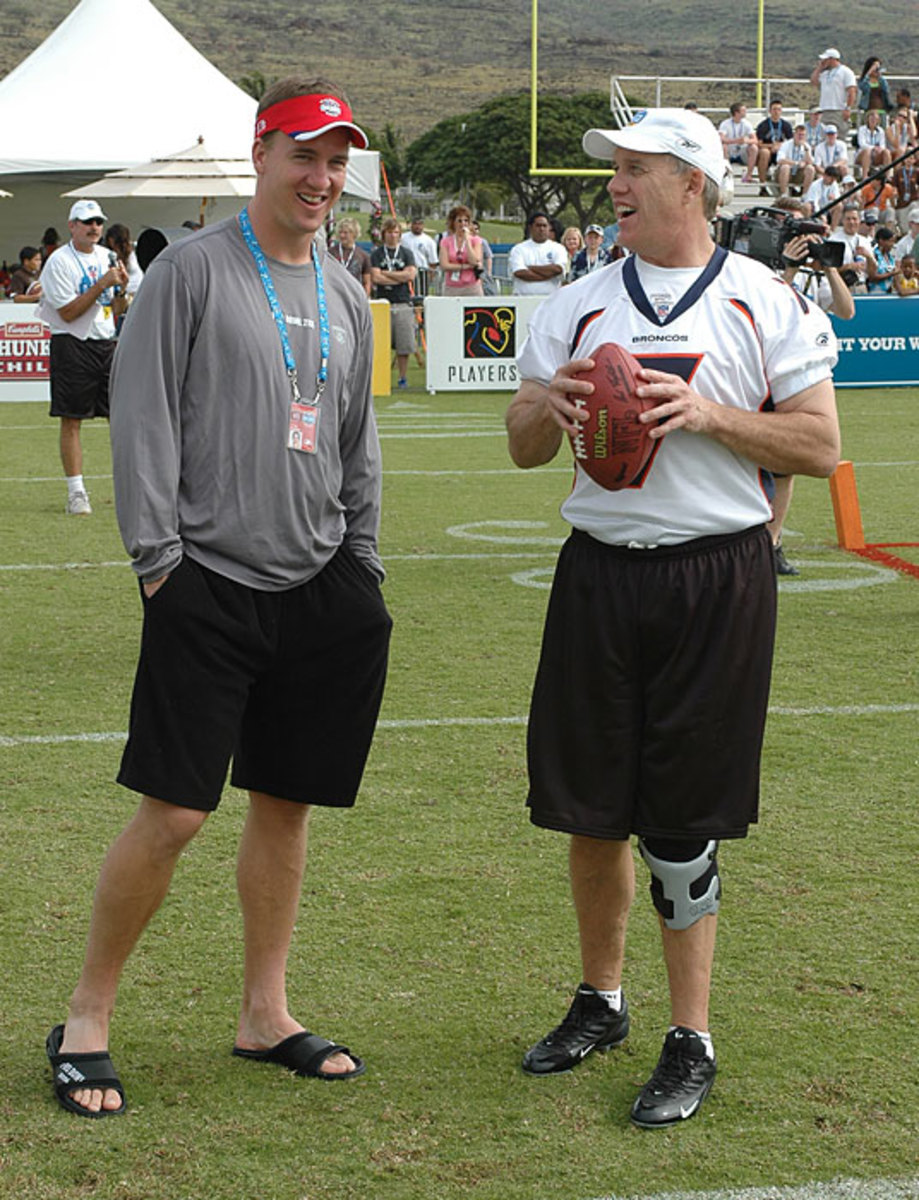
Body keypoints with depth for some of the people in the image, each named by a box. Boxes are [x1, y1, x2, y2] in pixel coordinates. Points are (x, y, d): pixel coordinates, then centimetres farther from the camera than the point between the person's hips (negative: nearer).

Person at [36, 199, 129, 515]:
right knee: (71, 420, -4)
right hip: (72, 347, -6)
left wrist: (121, 287, -2)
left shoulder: (106, 257, 13)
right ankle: (76, 492, -2)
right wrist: (102, 284, -18)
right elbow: (68, 312, -14)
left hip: (106, 344, 6)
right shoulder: (59, 261, -7)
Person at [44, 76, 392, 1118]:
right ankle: (86, 1022, 5)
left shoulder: (345, 297, 15)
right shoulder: (193, 269, -4)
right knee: (174, 812, -9)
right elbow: (142, 416, -7)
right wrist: (158, 554, -12)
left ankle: (265, 1015, 21)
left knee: (287, 803, 9)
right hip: (210, 583, -6)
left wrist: (362, 565, 16)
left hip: (319, 586, 6)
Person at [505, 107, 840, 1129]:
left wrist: (707, 413, -17)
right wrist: (550, 406, -10)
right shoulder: (577, 305, 10)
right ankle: (600, 1003, 29)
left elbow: (820, 444, -4)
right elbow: (523, 448, 13)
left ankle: (691, 1043, 10)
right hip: (599, 574, 4)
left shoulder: (764, 305, -2)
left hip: (715, 582, -4)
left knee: (679, 824, -1)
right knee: (588, 807, 9)